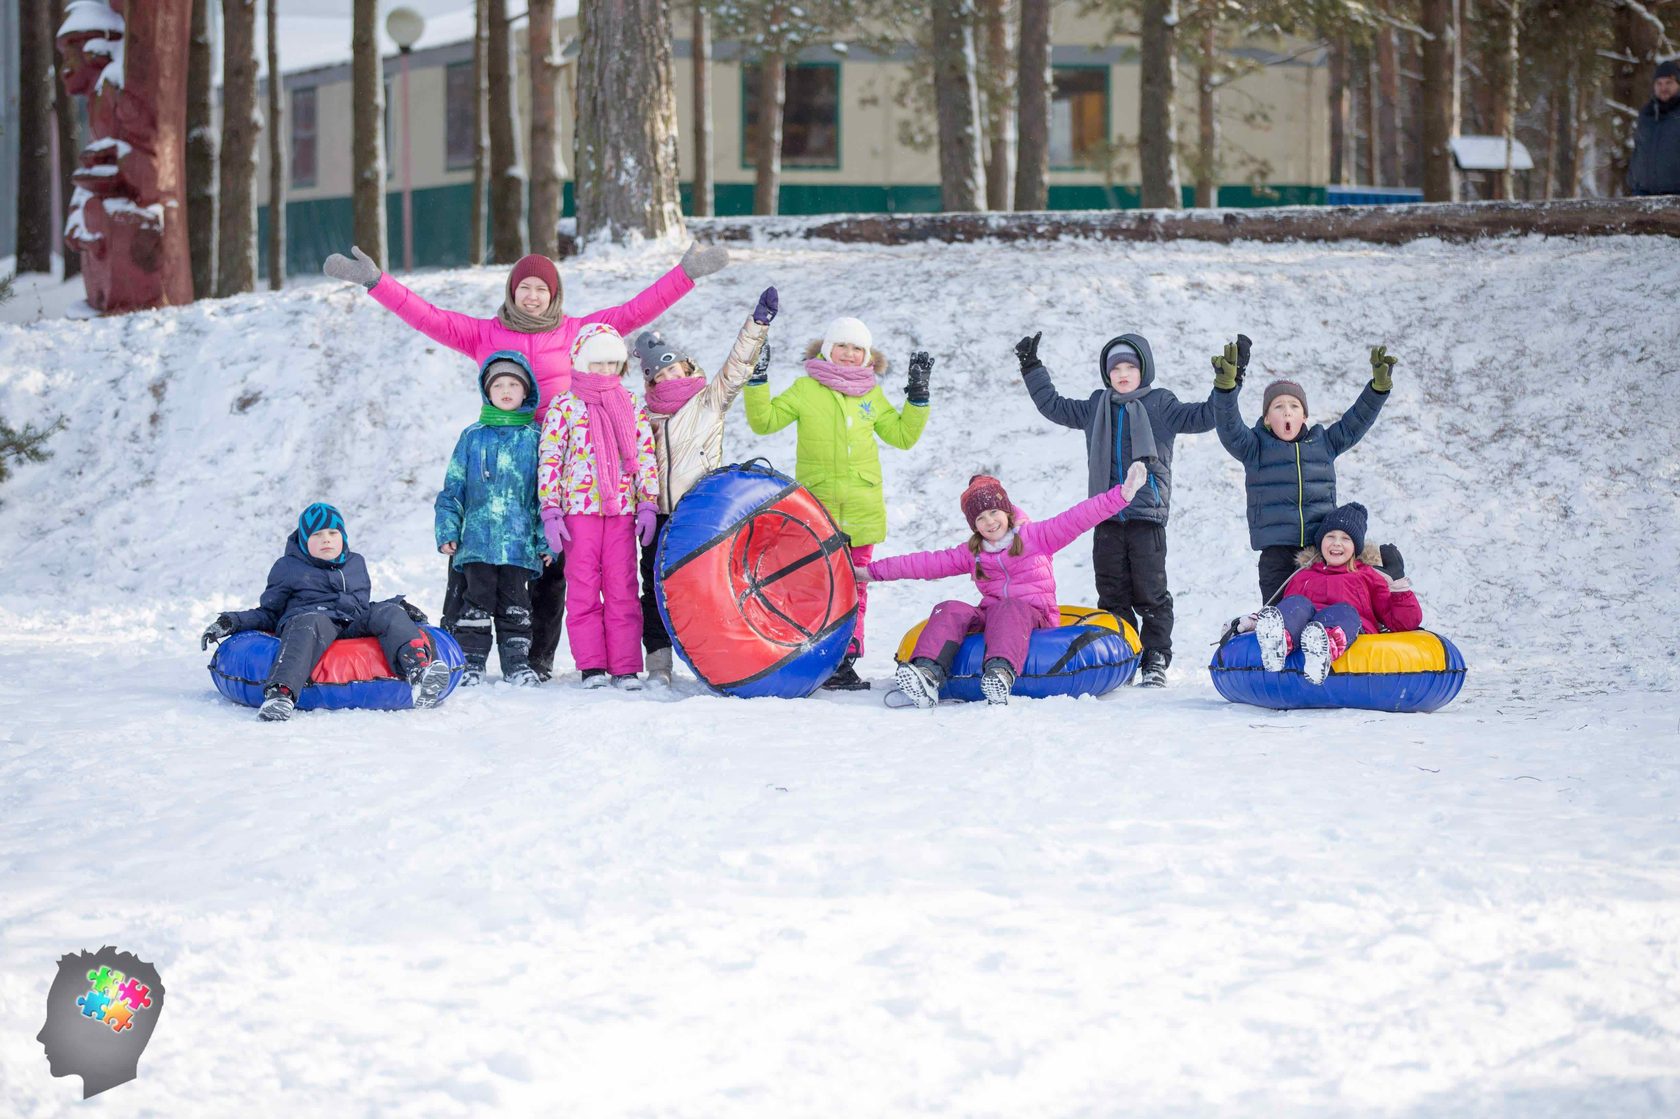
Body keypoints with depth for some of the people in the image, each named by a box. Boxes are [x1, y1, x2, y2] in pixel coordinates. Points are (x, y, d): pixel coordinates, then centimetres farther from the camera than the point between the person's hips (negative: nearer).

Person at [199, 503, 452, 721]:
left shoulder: (356, 565, 31)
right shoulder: (288, 568, 21)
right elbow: (268, 613, 21)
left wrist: (398, 607, 16)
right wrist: (233, 621, 4)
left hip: (355, 628, 3)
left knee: (389, 613, -25)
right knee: (312, 622, -41)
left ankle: (419, 669, -54)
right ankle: (280, 694, -64)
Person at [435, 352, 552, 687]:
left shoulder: (535, 439, 6)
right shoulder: (473, 437, 8)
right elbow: (453, 488, 10)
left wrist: (547, 539, 1)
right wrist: (447, 531, 3)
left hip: (520, 541, 0)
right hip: (478, 537, 0)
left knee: (515, 603, 4)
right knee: (478, 600, 0)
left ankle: (517, 662, 11)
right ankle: (470, 663, 4)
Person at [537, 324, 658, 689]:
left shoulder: (632, 406, 12)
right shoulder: (564, 406, 4)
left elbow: (646, 456, 12)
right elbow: (549, 460, 1)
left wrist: (648, 505, 4)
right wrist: (551, 512, -5)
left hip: (622, 508, 2)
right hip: (579, 508, -2)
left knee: (623, 590, 0)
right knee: (584, 589, -1)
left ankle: (625, 668, 1)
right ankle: (591, 666, 2)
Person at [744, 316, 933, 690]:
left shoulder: (872, 395, 14)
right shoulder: (805, 389, 4)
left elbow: (903, 435, 19)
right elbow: (764, 421, 1)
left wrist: (918, 396, 10)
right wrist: (757, 380, -8)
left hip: (861, 511, 3)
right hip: (815, 508, -3)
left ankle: (846, 658, 9)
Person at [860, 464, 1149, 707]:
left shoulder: (1035, 536, 7)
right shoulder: (971, 553, 19)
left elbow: (1078, 519, -2)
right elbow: (927, 563, 21)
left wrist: (1122, 494, -14)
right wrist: (872, 571, 21)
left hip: (1033, 614, -4)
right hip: (988, 616, 4)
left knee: (1009, 609, -38)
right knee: (949, 610, -24)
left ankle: (1001, 673, -67)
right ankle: (927, 673, -52)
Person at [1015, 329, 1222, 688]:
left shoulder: (1159, 405, 3)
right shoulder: (1096, 408, 15)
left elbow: (1202, 417, -2)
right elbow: (1053, 406, 25)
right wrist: (1032, 368, 24)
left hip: (1147, 513, -4)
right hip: (1107, 517, 4)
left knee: (1150, 592, -3)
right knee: (1112, 594, 5)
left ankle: (1156, 661, 0)